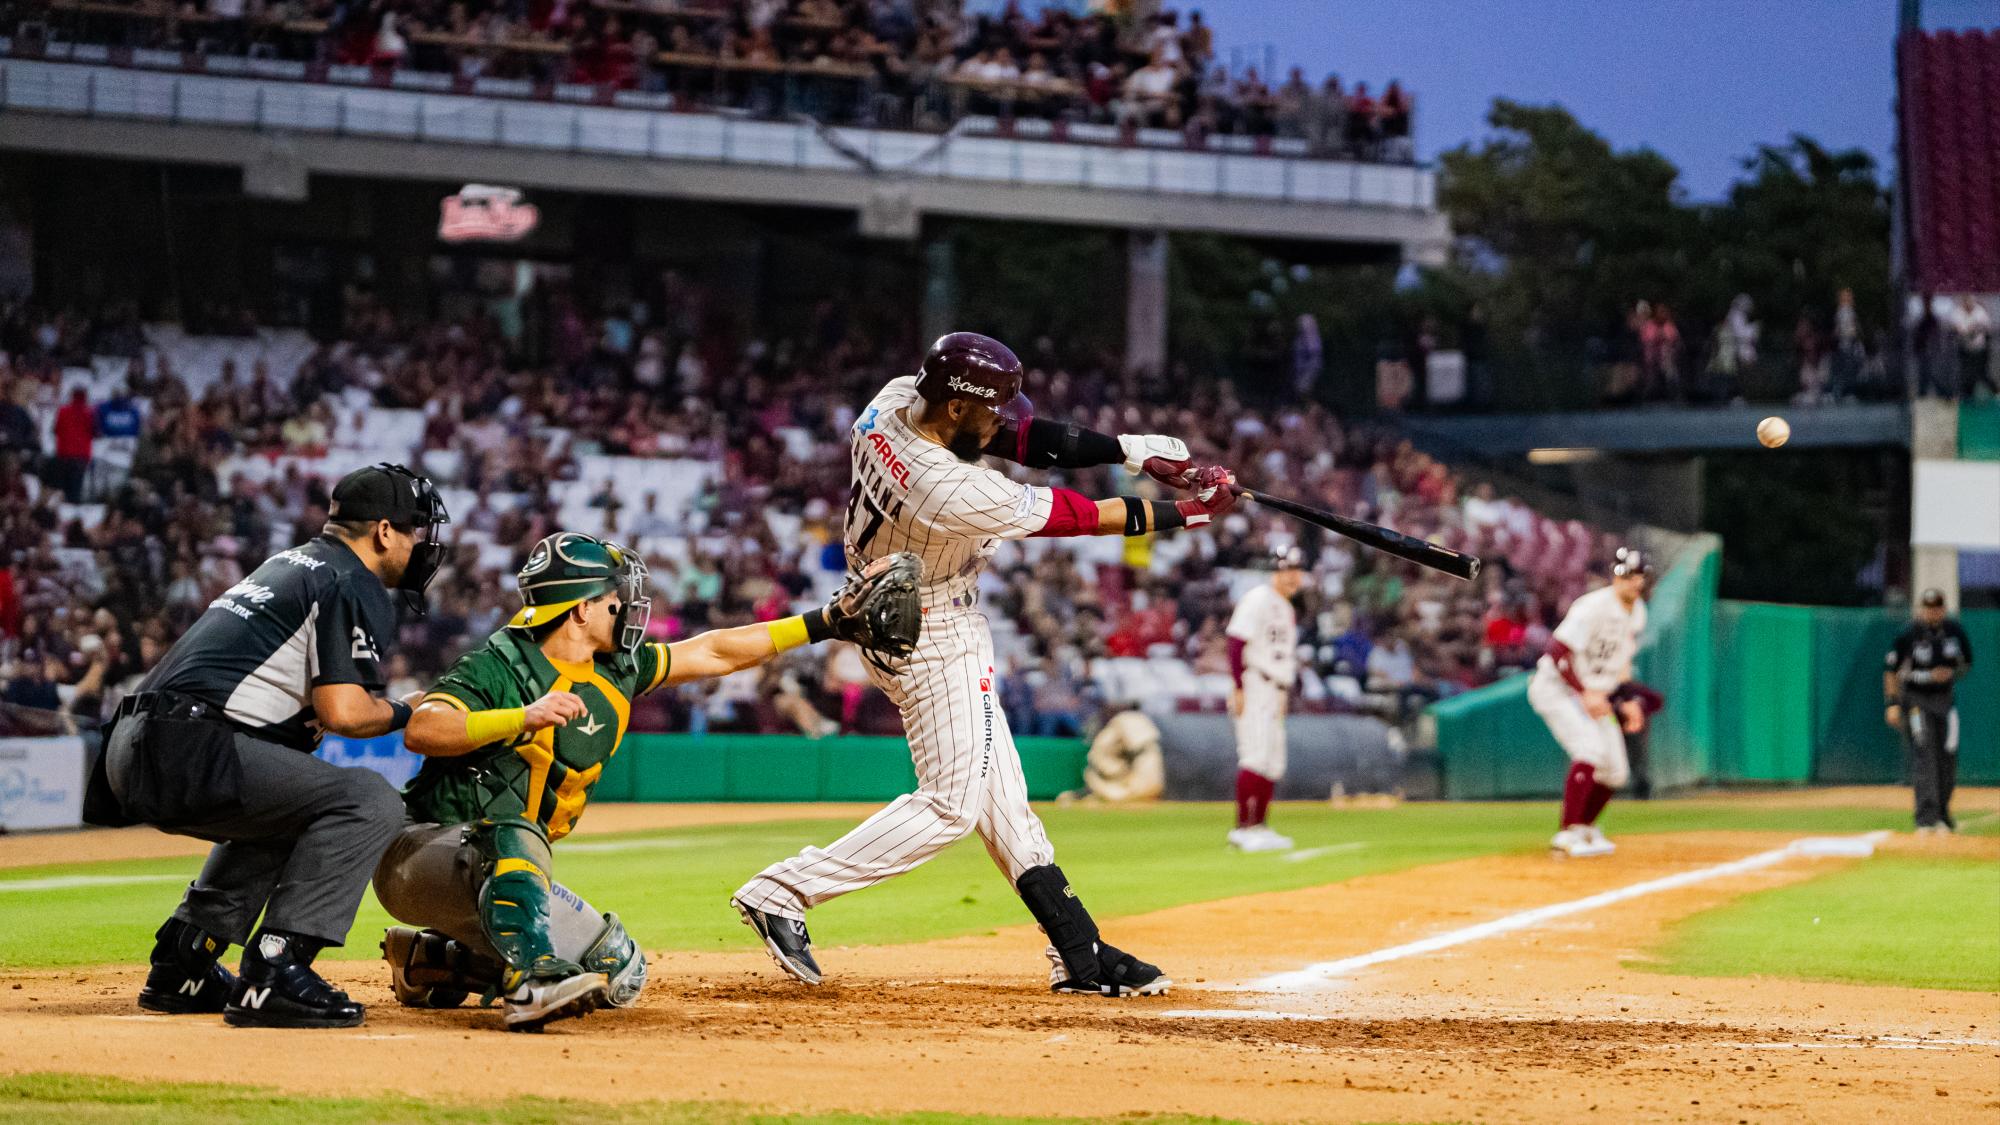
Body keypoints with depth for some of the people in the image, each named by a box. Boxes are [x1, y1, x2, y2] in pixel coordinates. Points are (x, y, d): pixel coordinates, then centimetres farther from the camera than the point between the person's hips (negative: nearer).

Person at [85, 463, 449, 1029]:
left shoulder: (292, 562, 27)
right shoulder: (355, 588, -2)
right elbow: (340, 711, -13)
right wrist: (401, 713, 7)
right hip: (185, 754, -10)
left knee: (280, 817, 34)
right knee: (369, 801, -13)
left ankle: (181, 965, 27)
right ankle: (273, 973, -18)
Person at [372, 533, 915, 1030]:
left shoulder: (615, 673, 8)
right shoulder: (500, 667, -15)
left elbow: (715, 652, 15)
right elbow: (421, 731, -31)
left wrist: (830, 621, 13)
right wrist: (523, 719, -41)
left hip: (506, 882, 9)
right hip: (422, 851, -9)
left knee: (620, 975, 4)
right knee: (515, 834, -38)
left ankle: (433, 963, 9)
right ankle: (530, 984, -51)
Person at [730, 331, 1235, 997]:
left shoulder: (895, 401, -11)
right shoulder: (956, 493, -34)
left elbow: (1024, 441, -4)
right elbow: (1080, 518, -22)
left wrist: (1133, 450, -13)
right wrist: (1187, 513, -10)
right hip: (932, 639, -10)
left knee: (999, 791, 13)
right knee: (952, 804, -4)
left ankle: (1079, 954, 19)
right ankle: (781, 891, -7)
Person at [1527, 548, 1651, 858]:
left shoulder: (1637, 612, 4)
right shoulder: (1593, 608, -24)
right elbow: (1558, 653, -28)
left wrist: (1627, 700, 8)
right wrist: (1585, 693, -32)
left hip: (1595, 695, 9)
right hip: (1557, 689, -9)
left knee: (1615, 771, 6)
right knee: (1590, 749, -27)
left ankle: (1584, 827, 28)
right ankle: (1567, 834, -27)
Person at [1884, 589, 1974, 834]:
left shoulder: (1955, 631, 0)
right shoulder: (1908, 636, -11)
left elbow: (1967, 664, 12)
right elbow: (1890, 670, -5)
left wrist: (1952, 673, -10)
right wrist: (1893, 704, -12)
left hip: (1946, 700, 4)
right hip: (1916, 701, -4)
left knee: (1948, 758, 6)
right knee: (1924, 758, -13)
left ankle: (1943, 815, 21)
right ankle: (1926, 818, -16)